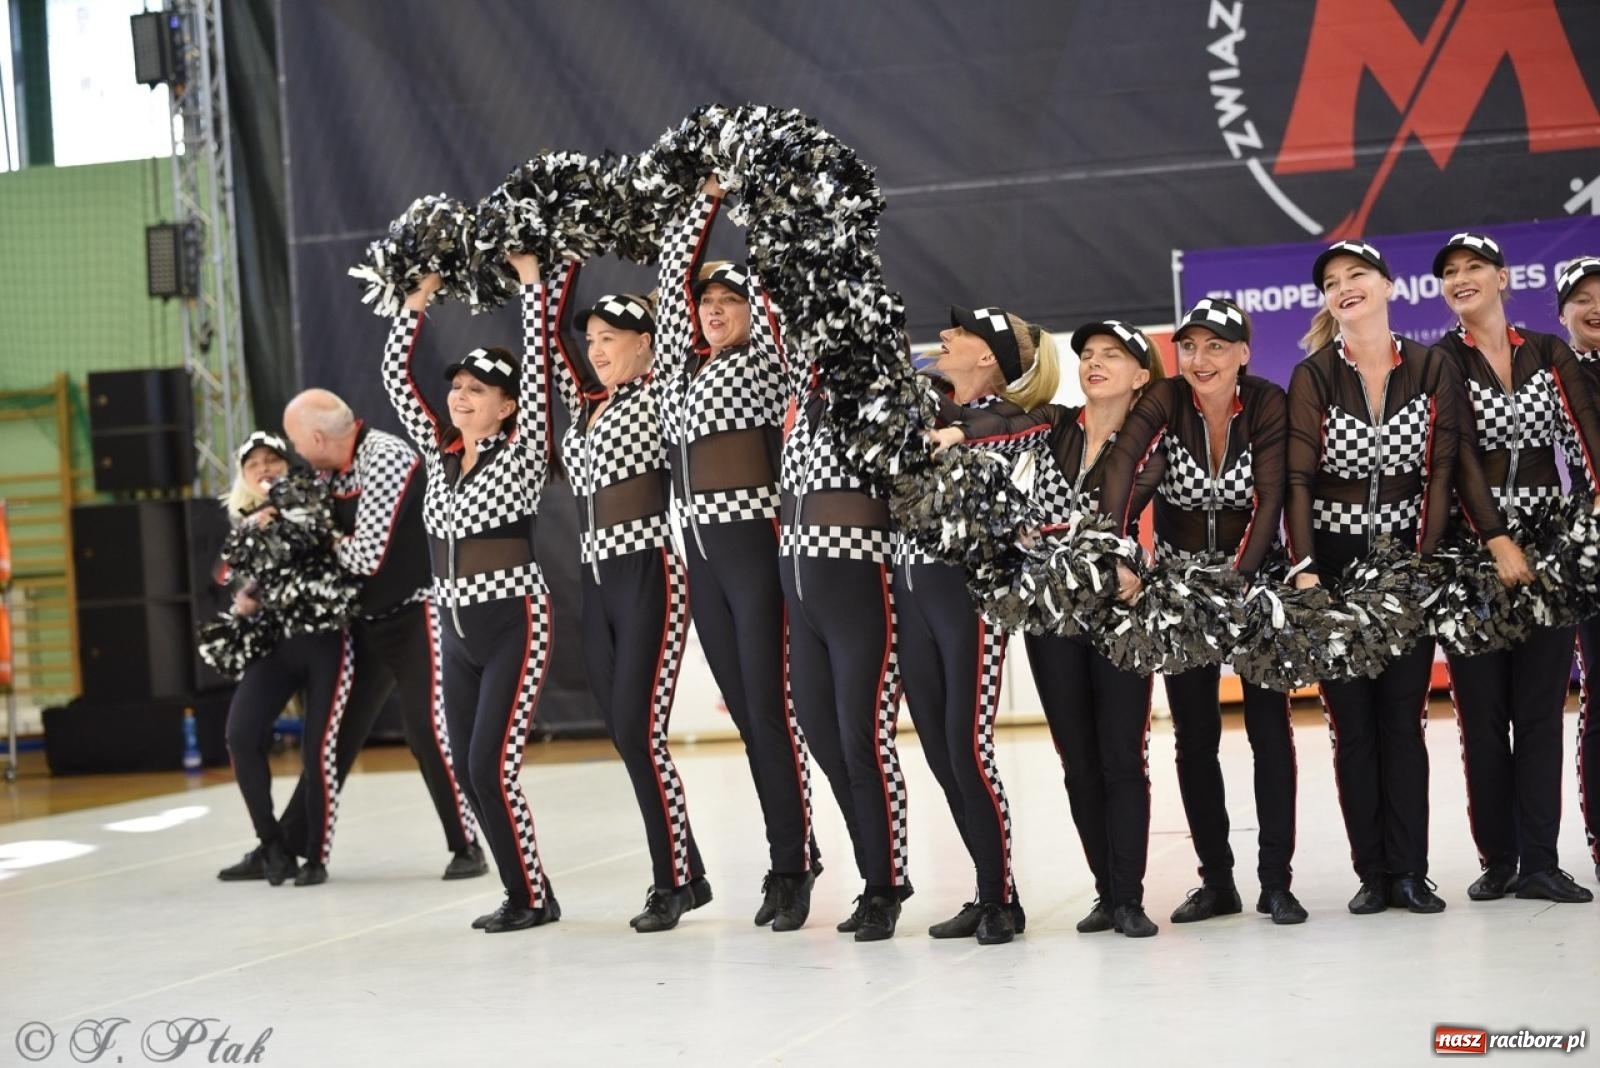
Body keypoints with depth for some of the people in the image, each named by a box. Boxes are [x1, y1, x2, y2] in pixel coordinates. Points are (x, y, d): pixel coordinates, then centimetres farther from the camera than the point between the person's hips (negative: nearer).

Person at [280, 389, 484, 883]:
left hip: (415, 614, -8)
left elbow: (366, 556, -25)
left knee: (425, 727, -14)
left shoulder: (386, 458, -21)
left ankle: (466, 846, -4)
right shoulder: (333, 468, 4)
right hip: (365, 620, 8)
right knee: (336, 730, 13)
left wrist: (328, 543, -7)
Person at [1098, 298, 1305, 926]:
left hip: (1253, 578, -1)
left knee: (1269, 726, -4)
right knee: (1194, 733, 4)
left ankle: (1276, 882, 0)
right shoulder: (1165, 403, -12)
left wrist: (1238, 580, -33)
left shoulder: (1269, 405, -13)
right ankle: (1216, 882, 13)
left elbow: (1269, 501, -21)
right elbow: (1122, 467, -28)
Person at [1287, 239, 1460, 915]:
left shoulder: (1433, 370, 1)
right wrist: (1303, 568, -16)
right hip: (1333, 561, -1)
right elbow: (1298, 478, -7)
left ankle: (1409, 872, 3)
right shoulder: (1313, 375, -3)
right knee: (1352, 724, 1)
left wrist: (1425, 559, -11)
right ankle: (1372, 874, 4)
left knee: (1403, 719, 0)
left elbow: (1440, 472, -2)